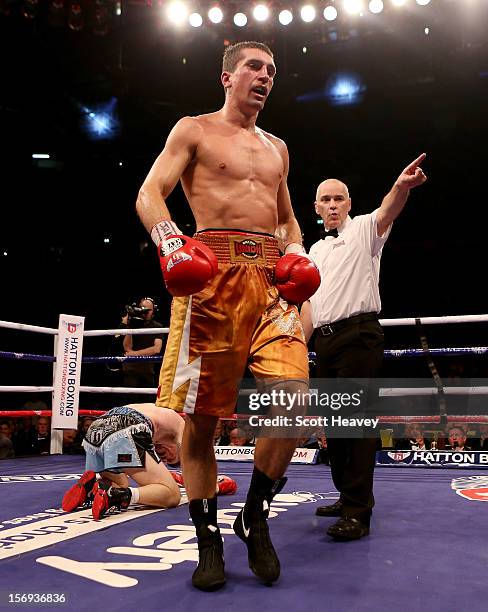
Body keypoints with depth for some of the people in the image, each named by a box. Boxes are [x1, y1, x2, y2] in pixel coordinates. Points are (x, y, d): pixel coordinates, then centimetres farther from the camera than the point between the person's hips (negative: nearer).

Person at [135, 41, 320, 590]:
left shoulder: (276, 147, 27)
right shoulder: (194, 130, 12)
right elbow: (149, 195, 0)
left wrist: (296, 254, 11)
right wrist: (173, 244, -20)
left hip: (271, 278, 4)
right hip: (212, 274, -4)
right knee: (199, 413, -3)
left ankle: (255, 518, 9)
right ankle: (209, 541, 14)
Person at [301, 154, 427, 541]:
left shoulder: (364, 230, 3)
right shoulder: (315, 251, 22)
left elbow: (387, 212, -21)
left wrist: (402, 186, -43)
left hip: (359, 334, -7)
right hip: (325, 340, 7)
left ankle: (358, 513, -9)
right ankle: (347, 496, 23)